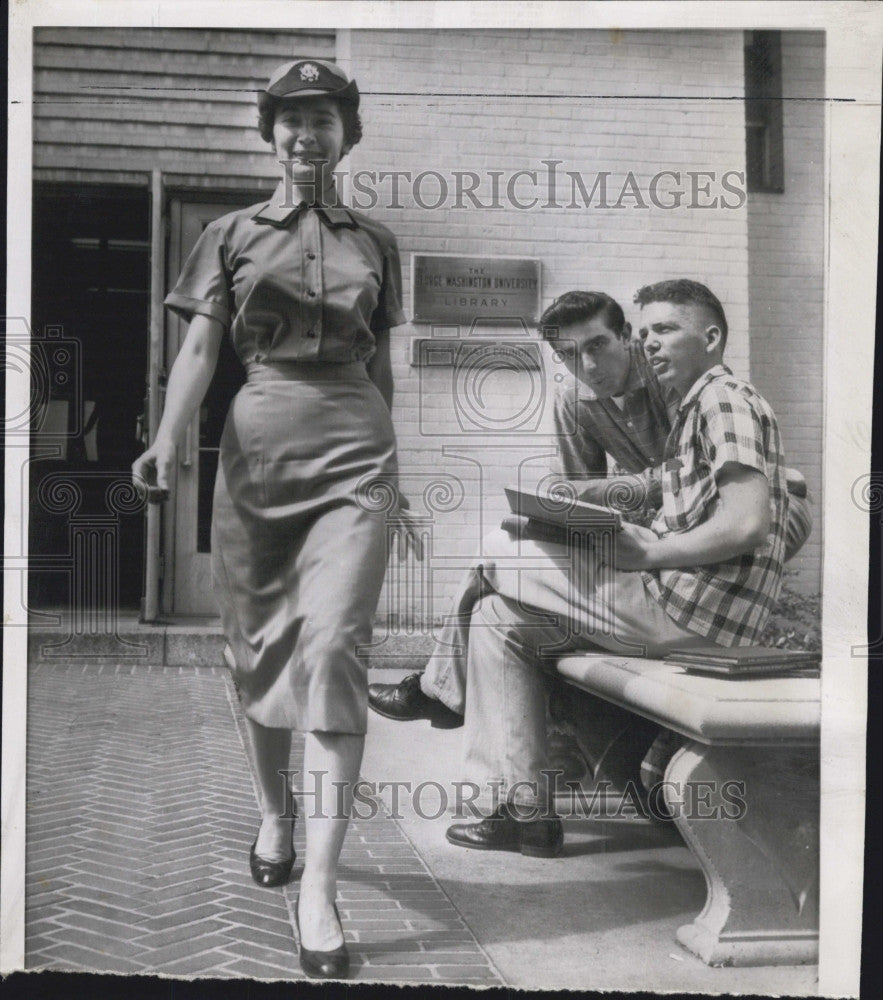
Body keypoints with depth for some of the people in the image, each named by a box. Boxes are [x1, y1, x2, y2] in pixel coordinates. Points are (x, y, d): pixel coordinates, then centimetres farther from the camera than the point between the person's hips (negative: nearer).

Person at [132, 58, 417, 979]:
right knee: (257, 644, 9)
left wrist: (395, 471, 20)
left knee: (332, 645, -14)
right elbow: (199, 349, -1)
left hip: (355, 452, -1)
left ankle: (318, 889, -15)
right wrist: (167, 439, -18)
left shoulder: (375, 243, 13)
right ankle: (273, 812, 33)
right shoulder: (230, 237, 9)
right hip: (256, 445, 1)